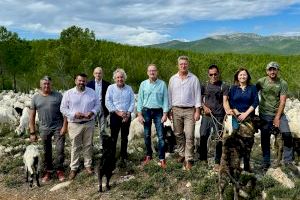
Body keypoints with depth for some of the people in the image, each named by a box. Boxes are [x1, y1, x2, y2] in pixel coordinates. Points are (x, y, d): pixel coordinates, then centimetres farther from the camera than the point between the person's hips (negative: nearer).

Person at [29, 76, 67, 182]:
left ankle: (59, 170, 15)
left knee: (60, 150, -3)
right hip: (44, 129, 2)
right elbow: (32, 116, 4)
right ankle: (48, 172, 27)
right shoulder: (35, 98, 2)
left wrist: (64, 126, -11)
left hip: (58, 127, -2)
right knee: (46, 152, 12)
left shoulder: (58, 96, -3)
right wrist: (32, 132, 1)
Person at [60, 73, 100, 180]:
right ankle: (74, 168, 18)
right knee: (75, 147, 6)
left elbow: (97, 105, 6)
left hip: (89, 123, 2)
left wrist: (92, 112, -14)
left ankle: (88, 165, 27)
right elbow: (63, 108, -4)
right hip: (74, 124, -2)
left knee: (88, 145, 12)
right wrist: (74, 114, -18)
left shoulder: (92, 92, 1)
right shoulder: (68, 93, -5)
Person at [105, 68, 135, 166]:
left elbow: (132, 102, 4)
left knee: (124, 138, 8)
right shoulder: (111, 88, 0)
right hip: (114, 115, -2)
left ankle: (123, 157, 18)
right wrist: (118, 112, -13)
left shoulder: (129, 88, 8)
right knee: (113, 137, 1)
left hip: (126, 116, 2)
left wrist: (128, 113, -10)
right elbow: (108, 102, -7)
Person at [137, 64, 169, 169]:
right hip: (146, 111, 2)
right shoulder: (143, 84, 3)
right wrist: (139, 114, -1)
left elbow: (165, 99, 0)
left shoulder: (162, 84, -1)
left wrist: (165, 114, -6)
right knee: (147, 135, 9)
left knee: (161, 136, -4)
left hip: (158, 111, -2)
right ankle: (148, 155, 25)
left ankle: (162, 159, 2)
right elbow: (140, 100, 4)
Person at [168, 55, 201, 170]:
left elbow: (197, 95, 0)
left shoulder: (194, 79, 1)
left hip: (189, 110, -3)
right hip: (176, 110, 3)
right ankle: (182, 154, 25)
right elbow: (170, 95, 10)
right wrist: (169, 110, 6)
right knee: (178, 134, 10)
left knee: (189, 136, -6)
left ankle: (189, 160, 0)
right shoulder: (173, 79, 7)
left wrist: (197, 111, -6)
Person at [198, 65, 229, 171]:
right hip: (206, 115, 2)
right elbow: (200, 98, 15)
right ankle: (203, 159, 23)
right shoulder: (204, 86, 11)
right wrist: (204, 107, -3)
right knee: (203, 137, 4)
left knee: (219, 139, 1)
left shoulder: (224, 86, 3)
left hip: (219, 116, -2)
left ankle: (217, 162, 12)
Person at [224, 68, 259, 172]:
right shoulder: (233, 88, 9)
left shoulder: (252, 88, 9)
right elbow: (230, 102, 4)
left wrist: (245, 114, -8)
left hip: (248, 118, 0)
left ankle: (247, 164, 7)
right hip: (236, 117, 0)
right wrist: (237, 113, -9)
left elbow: (255, 102, 1)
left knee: (248, 140, -3)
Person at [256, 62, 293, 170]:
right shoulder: (261, 82, -4)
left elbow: (282, 102, -8)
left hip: (279, 113, 0)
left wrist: (277, 117, -12)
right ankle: (266, 163, 17)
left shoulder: (283, 83, -5)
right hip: (265, 114, 0)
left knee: (287, 135, -11)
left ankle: (288, 160, 6)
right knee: (265, 138, 4)